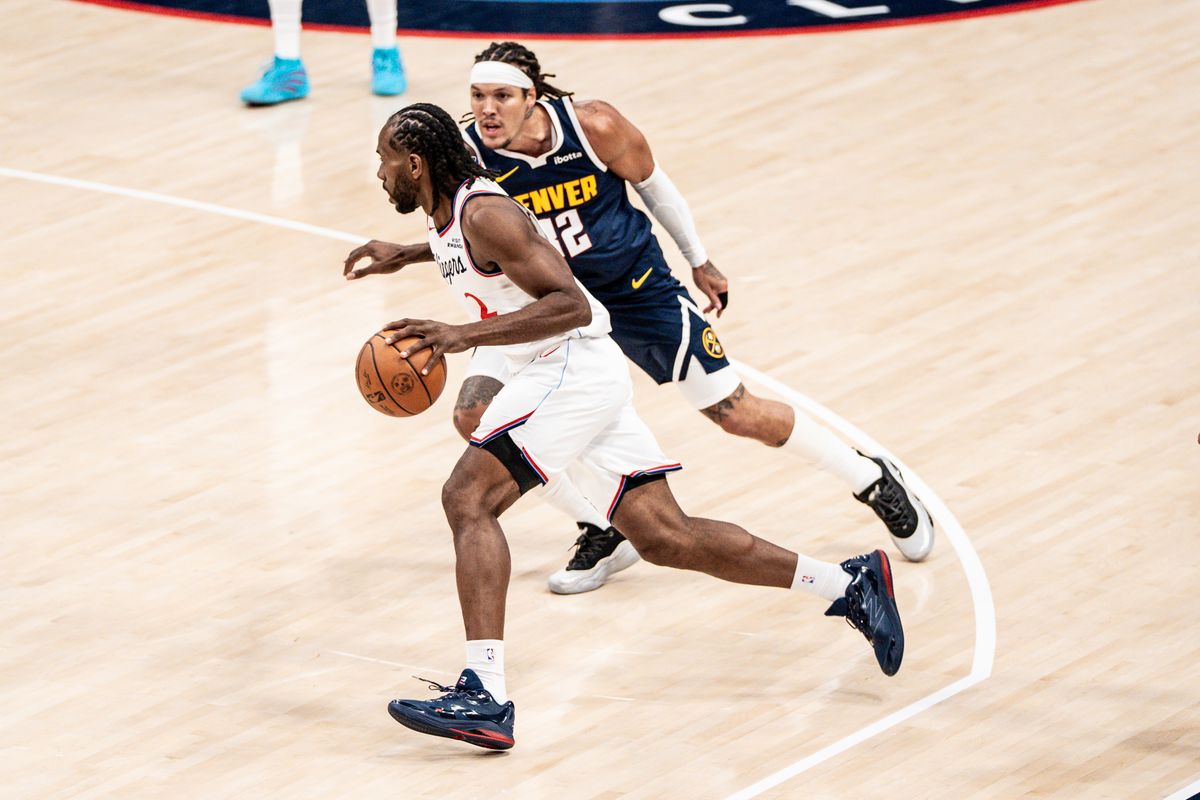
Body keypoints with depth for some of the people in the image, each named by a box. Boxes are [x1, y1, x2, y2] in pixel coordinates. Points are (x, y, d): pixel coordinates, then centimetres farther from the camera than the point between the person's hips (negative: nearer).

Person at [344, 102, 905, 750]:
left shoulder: (484, 214, -17)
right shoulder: (441, 212, 13)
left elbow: (572, 304, -26)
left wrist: (465, 335, -30)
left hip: (572, 368, -10)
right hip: (571, 378, 10)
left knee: (468, 497, -19)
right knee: (665, 537, 8)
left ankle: (484, 696, -29)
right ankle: (848, 584, 14)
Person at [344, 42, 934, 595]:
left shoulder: (594, 127, -26)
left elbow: (652, 183, -5)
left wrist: (699, 262, 5)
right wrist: (411, 253, -21)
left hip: (636, 291, -2)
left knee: (738, 414, 3)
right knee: (476, 416, -16)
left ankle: (872, 480, 29)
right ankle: (605, 535, 2)